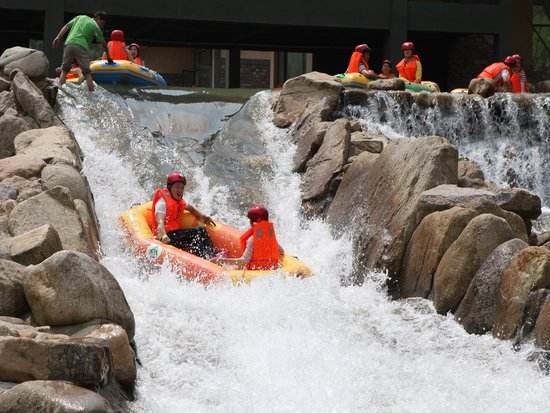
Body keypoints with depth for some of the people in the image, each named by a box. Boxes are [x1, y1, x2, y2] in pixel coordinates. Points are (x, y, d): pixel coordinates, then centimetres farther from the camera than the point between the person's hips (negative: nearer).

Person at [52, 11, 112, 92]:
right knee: (87, 73, 1)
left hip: (69, 45, 3)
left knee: (64, 70, 11)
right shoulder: (95, 27, 12)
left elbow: (66, 27, 16)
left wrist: (58, 37, 11)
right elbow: (103, 43, 18)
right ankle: (91, 92, -4)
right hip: (81, 47, -3)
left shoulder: (80, 17, 24)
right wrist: (108, 57, 28)